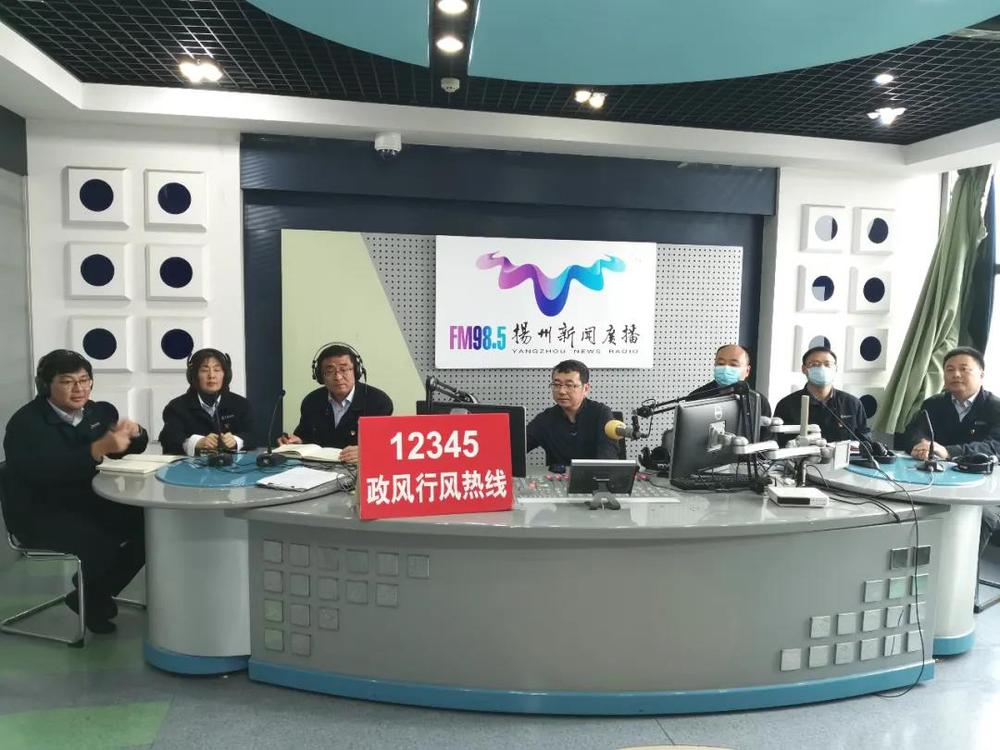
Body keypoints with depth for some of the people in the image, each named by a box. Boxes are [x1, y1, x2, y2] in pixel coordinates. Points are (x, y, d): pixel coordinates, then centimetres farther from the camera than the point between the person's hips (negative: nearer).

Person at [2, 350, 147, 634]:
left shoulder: (98, 412, 5)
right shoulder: (26, 422, -13)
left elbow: (135, 448, 13)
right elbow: (46, 471, -31)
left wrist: (134, 432, -13)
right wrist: (100, 448, -42)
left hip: (90, 503, 7)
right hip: (39, 514, -6)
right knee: (102, 543, -29)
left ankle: (94, 596, 5)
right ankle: (87, 594, 5)